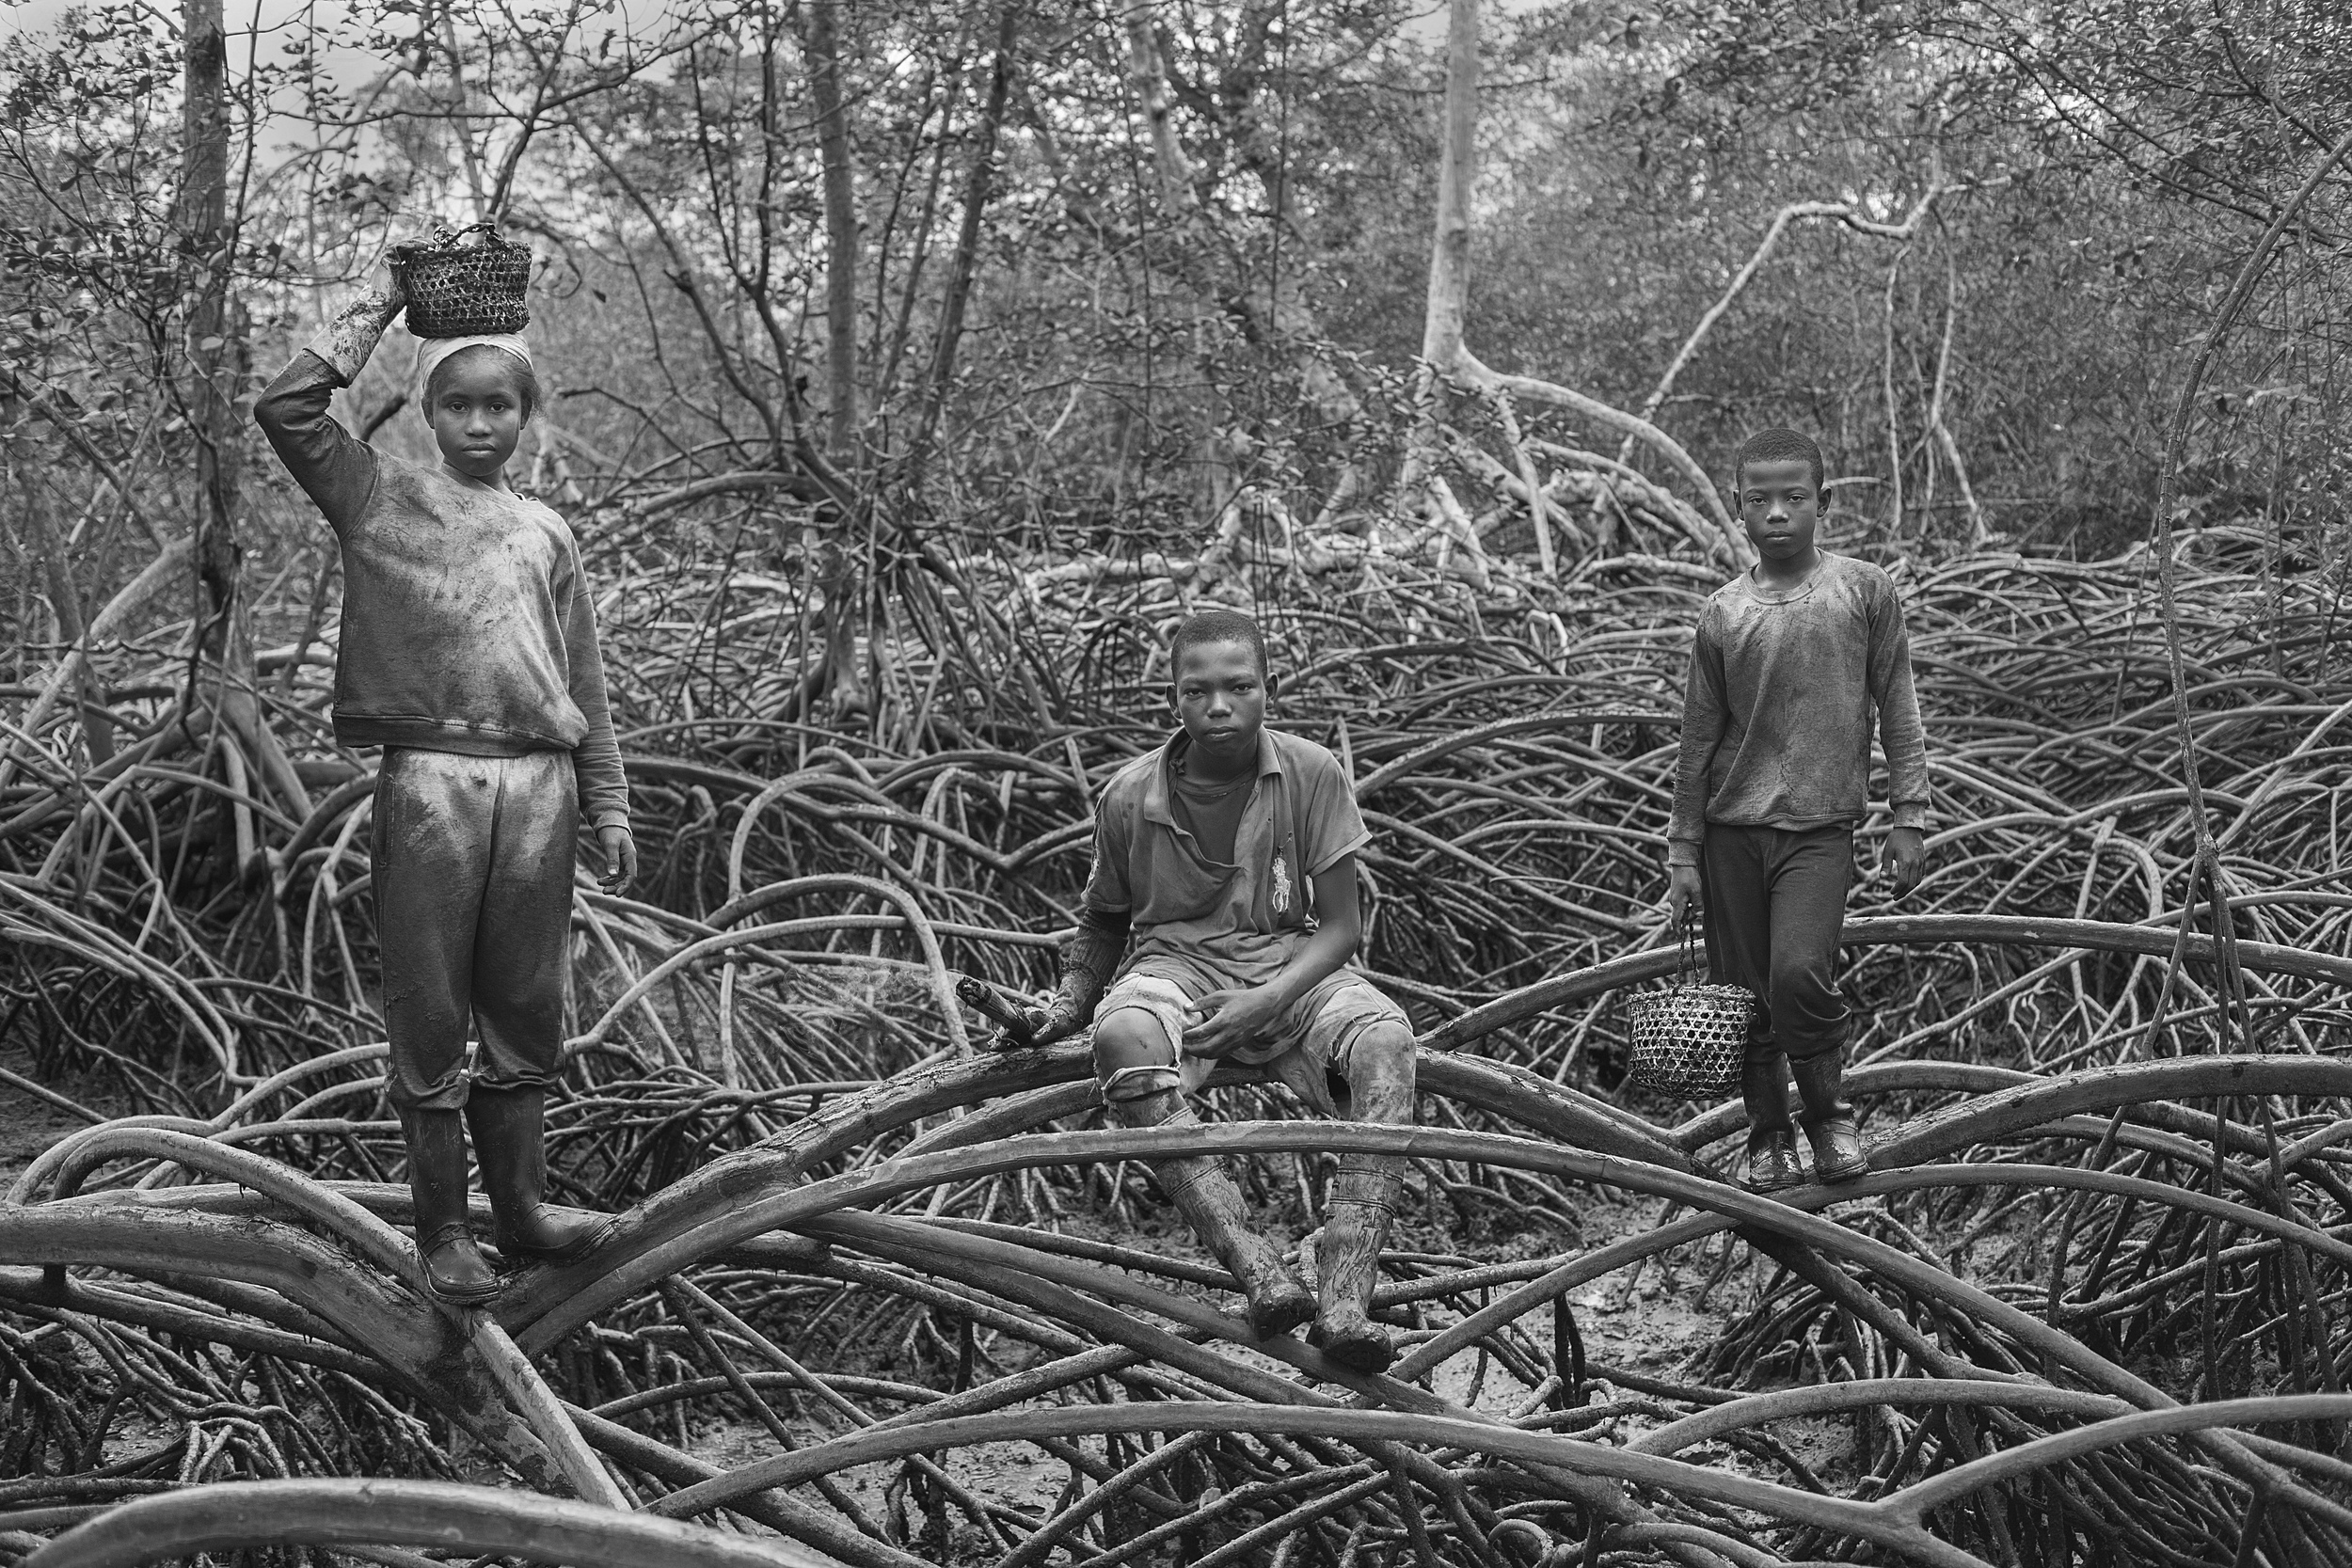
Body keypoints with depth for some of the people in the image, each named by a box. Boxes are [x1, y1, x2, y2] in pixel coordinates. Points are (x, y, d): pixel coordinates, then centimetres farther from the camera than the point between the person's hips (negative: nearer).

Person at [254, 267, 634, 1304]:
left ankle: (521, 1208, 23)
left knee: (524, 1018, 11)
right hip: (430, 782, -3)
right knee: (429, 1019, 2)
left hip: (540, 786, 3)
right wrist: (376, 313, -1)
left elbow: (585, 686, 16)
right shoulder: (381, 499, 7)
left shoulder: (545, 534, 16)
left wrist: (608, 806, 12)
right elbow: (286, 408, -8)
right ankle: (442, 1234, 10)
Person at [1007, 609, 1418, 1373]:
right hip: (1175, 962, 0)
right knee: (1123, 1037, -38)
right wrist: (1069, 1002, 0)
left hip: (1291, 962, 0)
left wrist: (1265, 1003, -20)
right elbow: (1103, 921, 17)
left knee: (1385, 1040, -34)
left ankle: (1344, 1295, -43)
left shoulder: (1311, 774, -5)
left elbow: (1341, 925, -4)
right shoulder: (1131, 797, -2)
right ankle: (1254, 1266, -48)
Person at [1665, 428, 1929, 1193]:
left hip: (1821, 822, -2)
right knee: (1747, 991, 5)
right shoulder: (1723, 613, 5)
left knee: (1800, 972, -20)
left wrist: (1909, 818, -1)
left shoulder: (1865, 590, 1)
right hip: (1733, 824, 3)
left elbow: (1898, 713, 4)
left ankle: (1829, 1110, 4)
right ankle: (1768, 1136, 21)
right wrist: (1683, 852, 8)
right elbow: (1699, 737, 10)